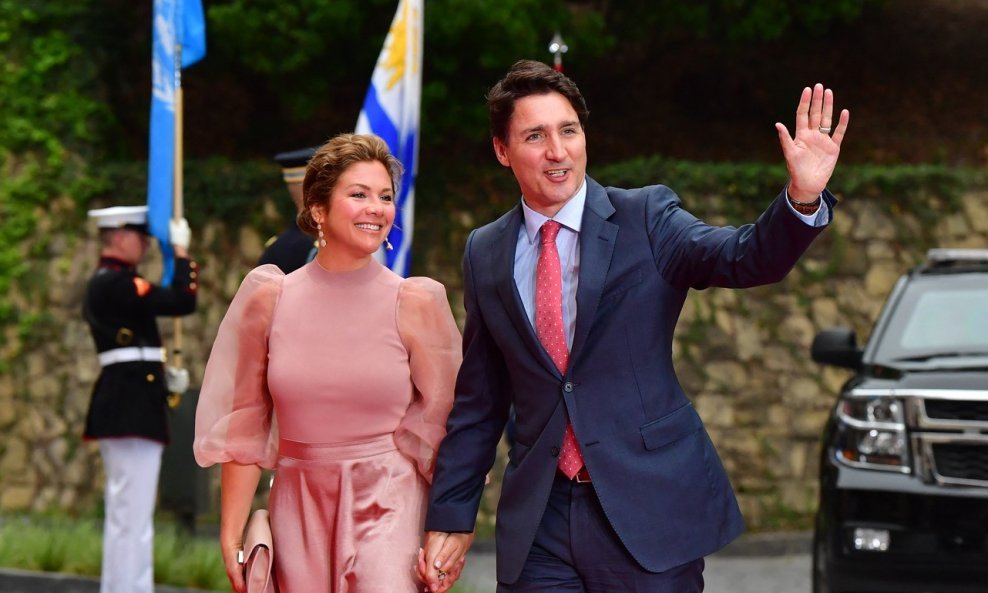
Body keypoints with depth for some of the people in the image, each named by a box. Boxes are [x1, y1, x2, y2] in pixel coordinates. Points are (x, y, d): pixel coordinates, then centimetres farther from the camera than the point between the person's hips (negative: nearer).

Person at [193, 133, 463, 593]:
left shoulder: (414, 304, -2)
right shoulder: (269, 299, 2)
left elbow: (443, 425, 0)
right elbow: (246, 424, 5)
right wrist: (231, 537, 3)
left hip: (387, 507, -2)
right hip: (298, 507, 2)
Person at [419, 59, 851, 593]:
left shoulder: (646, 218, -2)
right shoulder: (485, 253, 7)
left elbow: (745, 258, -19)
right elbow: (478, 403, 12)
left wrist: (802, 197, -38)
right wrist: (450, 517, 10)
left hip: (649, 511, -2)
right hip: (538, 524, 3)